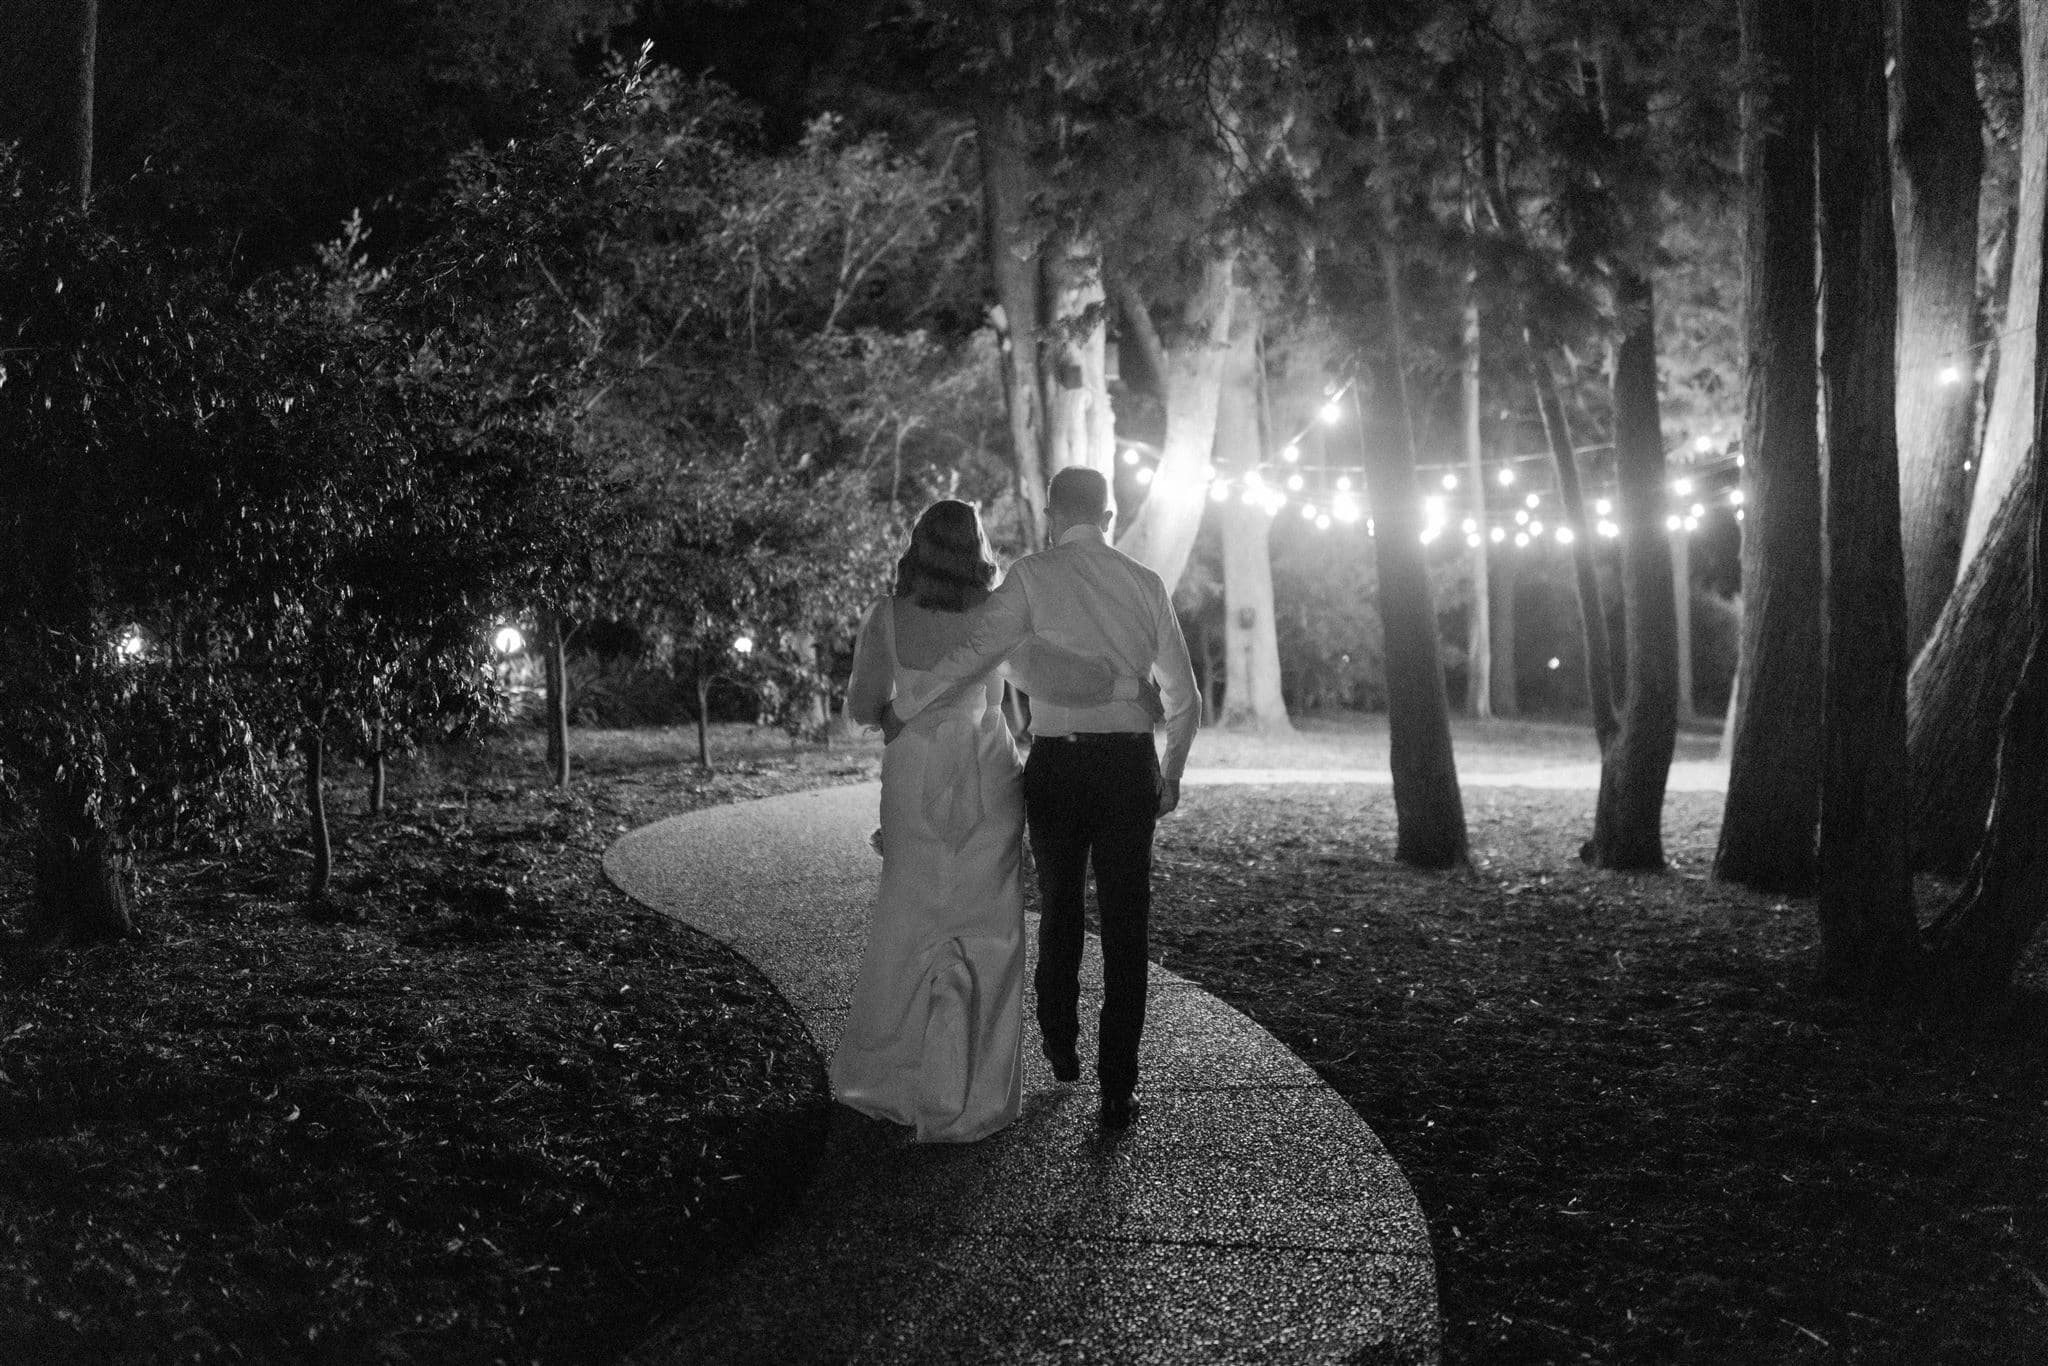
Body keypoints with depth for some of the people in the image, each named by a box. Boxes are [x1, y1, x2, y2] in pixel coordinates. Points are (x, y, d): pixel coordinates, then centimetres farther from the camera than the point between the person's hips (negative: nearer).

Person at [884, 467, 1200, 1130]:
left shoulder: (1034, 576, -3)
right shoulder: (1145, 583, 7)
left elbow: (972, 650, -18)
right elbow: (1185, 700, 10)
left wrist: (902, 708, -6)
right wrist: (1170, 774, 24)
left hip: (1055, 763, -1)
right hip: (1130, 763, 1)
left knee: (1059, 910, 20)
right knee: (1125, 927, 5)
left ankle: (1061, 1050, 37)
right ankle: (1117, 1091, 4)